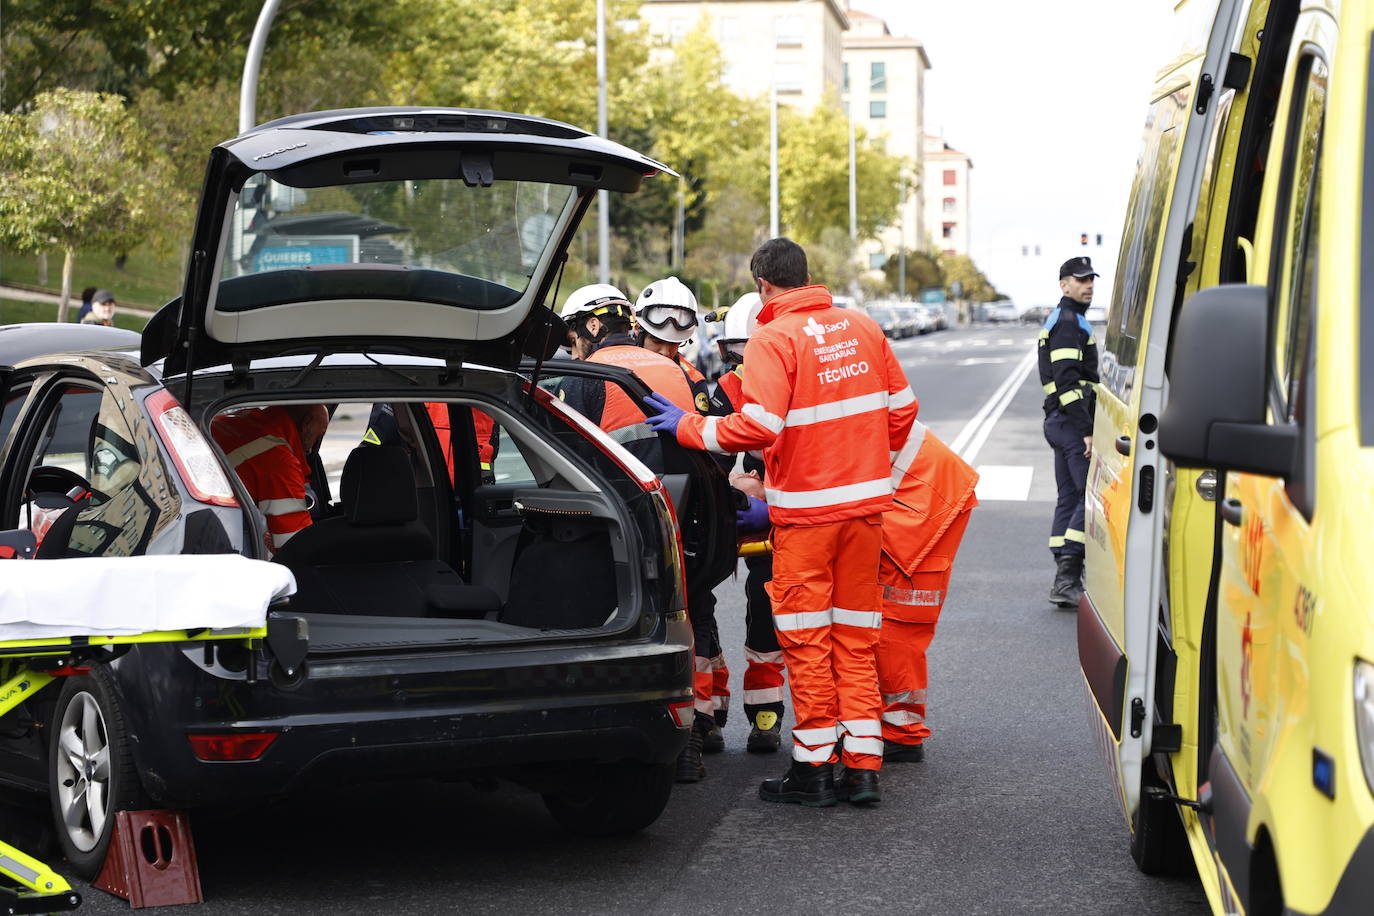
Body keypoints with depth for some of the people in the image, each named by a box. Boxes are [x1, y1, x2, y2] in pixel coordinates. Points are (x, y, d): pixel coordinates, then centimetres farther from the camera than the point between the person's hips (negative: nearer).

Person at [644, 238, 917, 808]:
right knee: (855, 637, 11)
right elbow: (901, 410, 12)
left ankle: (814, 768, 6)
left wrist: (687, 427, -9)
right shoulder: (862, 329, 7)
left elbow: (756, 427, -22)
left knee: (806, 639, 3)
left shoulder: (774, 339, -12)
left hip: (806, 510, -6)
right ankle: (862, 766, 11)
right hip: (864, 503, 6)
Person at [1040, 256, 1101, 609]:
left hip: (1058, 421, 11)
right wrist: (1086, 431, -24)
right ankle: (1067, 578, -17)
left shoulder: (1057, 321, 21)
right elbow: (1068, 381, -22)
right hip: (1072, 421, -11)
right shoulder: (1068, 322, -13)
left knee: (1069, 498, 11)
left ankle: (1065, 581, 11)